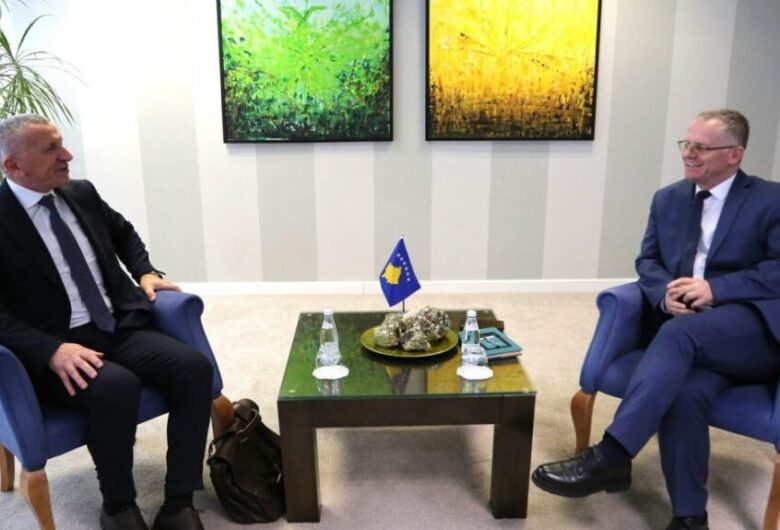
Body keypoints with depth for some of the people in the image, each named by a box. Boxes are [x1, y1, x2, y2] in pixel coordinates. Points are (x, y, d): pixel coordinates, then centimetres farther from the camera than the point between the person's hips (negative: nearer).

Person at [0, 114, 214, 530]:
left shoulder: (81, 193, 9)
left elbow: (123, 233, 29)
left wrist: (145, 272, 11)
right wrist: (52, 350, -27)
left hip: (120, 329, 6)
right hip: (55, 349, -5)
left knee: (194, 366, -20)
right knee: (117, 386, -36)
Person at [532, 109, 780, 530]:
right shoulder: (668, 199, 16)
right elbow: (648, 261, 14)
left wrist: (715, 288, -20)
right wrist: (666, 293, -10)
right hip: (692, 333, 3)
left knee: (677, 333, -36)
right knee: (686, 390, -31)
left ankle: (610, 455, -38)